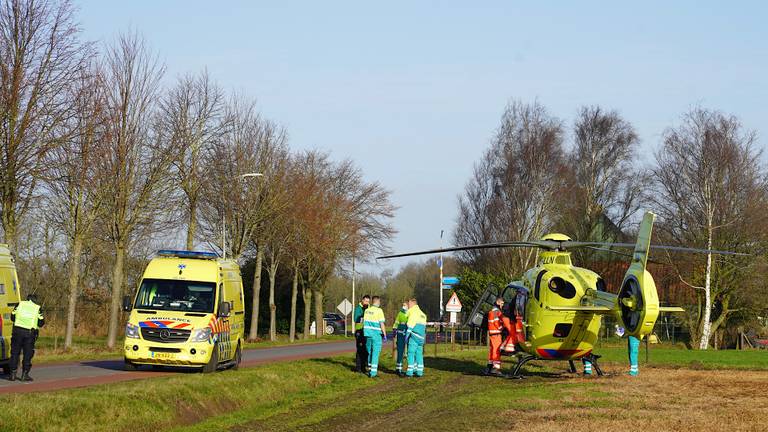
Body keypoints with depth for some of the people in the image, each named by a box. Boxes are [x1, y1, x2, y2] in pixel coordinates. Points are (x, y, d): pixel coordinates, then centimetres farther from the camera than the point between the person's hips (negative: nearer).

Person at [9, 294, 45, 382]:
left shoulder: (20, 304, 9)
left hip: (17, 331, 1)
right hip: (30, 333, -1)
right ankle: (25, 374, 6)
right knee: (28, 354, 8)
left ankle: (13, 374, 8)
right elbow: (41, 323, 6)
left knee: (15, 352, 9)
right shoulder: (37, 308, 7)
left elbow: (12, 317, 11)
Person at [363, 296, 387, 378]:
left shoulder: (367, 310, 6)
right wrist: (384, 335, -5)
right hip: (376, 334, -5)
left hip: (367, 334, 5)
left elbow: (364, 322, 12)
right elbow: (382, 324, -12)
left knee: (370, 352, 17)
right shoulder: (379, 311, -11)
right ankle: (373, 372, -4)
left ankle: (370, 370, 22)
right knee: (375, 353, -1)